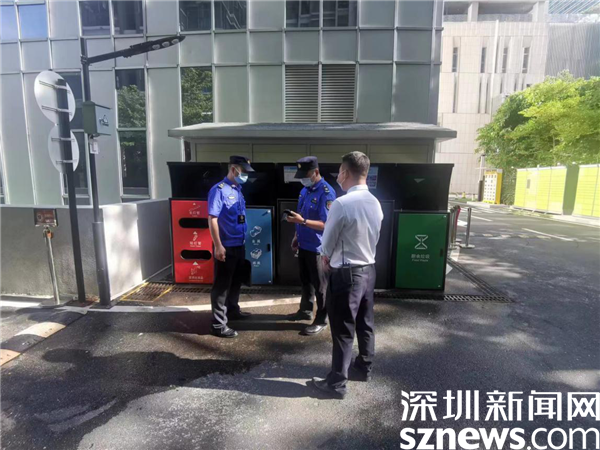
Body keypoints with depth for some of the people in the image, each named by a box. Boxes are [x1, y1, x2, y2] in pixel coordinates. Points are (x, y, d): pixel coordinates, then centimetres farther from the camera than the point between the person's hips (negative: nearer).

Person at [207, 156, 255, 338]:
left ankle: (233, 310, 40)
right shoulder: (219, 190, -15)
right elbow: (212, 219, -19)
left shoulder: (238, 190, 10)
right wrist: (218, 246, -22)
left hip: (240, 245, 9)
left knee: (236, 280, 21)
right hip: (226, 247, -8)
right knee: (222, 285, 1)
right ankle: (218, 324, 12)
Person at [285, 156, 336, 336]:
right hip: (304, 244, 8)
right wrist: (296, 236, 14)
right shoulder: (305, 190, 8)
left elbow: (326, 224, -23)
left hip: (317, 247, -8)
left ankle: (321, 320, 21)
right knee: (305, 280, 20)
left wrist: (302, 221, -31)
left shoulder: (326, 193, -19)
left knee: (319, 284, 6)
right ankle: (305, 310, 38)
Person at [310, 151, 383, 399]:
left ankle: (336, 383, 21)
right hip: (368, 270, 8)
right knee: (365, 324, 22)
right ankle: (364, 368, 42)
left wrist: (327, 258, 10)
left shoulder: (342, 204, -22)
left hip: (346, 274, -8)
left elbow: (327, 243, -13)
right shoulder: (375, 203, 2)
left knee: (343, 331, 5)